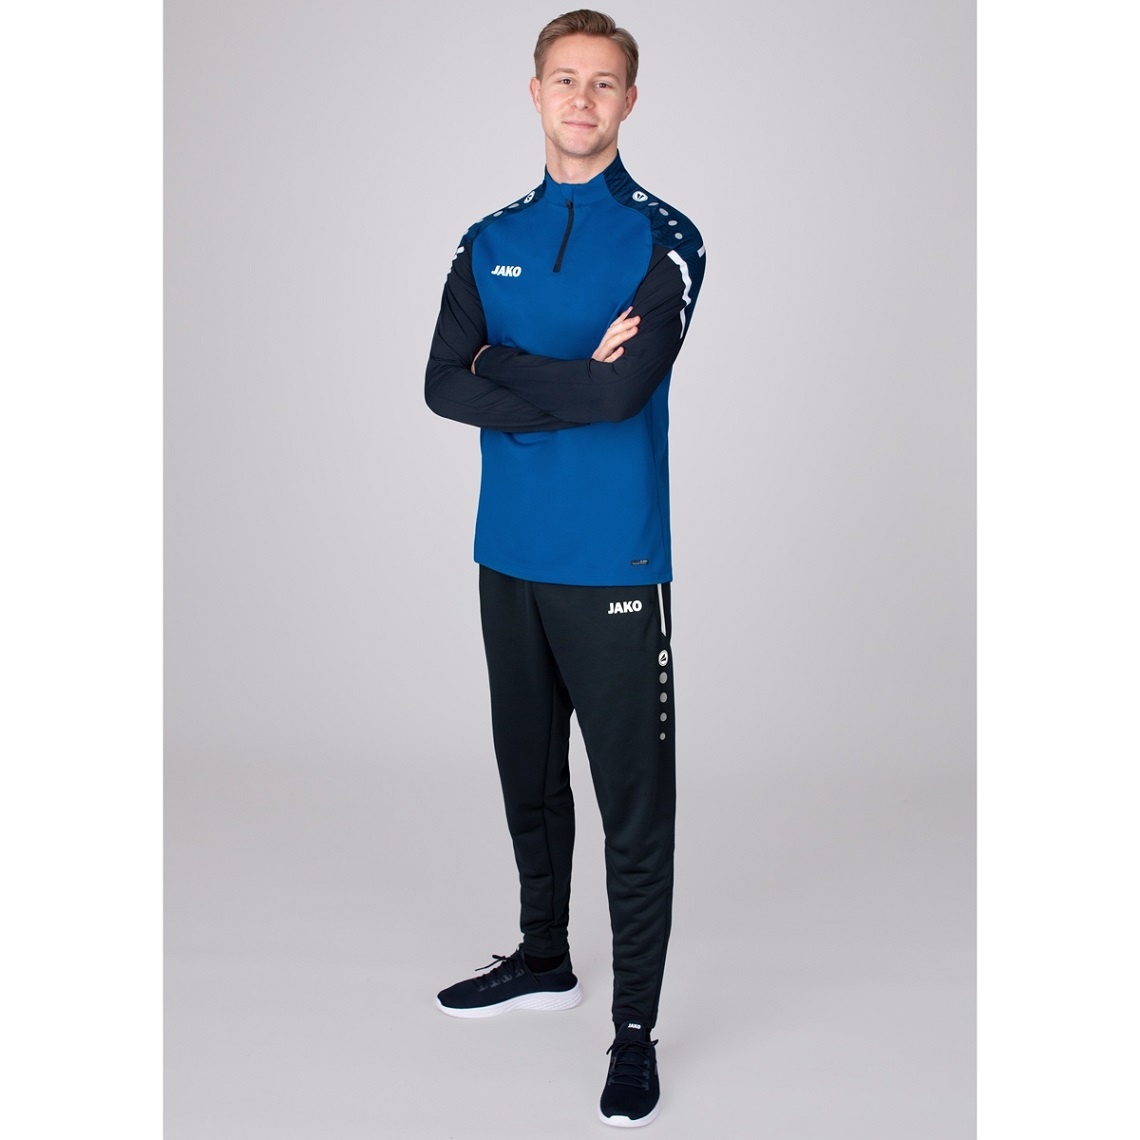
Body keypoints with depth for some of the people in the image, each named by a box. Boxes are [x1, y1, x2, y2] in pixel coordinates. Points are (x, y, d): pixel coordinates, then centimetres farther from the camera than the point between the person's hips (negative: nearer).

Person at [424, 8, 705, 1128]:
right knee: (528, 779, 18)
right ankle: (544, 959, 37)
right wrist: (569, 380, -12)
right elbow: (443, 385, -2)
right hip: (509, 555, 5)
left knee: (634, 805, 0)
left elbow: (628, 388, -18)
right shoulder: (488, 242, 11)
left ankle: (635, 1030, 13)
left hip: (613, 563, -5)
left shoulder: (664, 238, -3)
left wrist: (503, 373, -7)